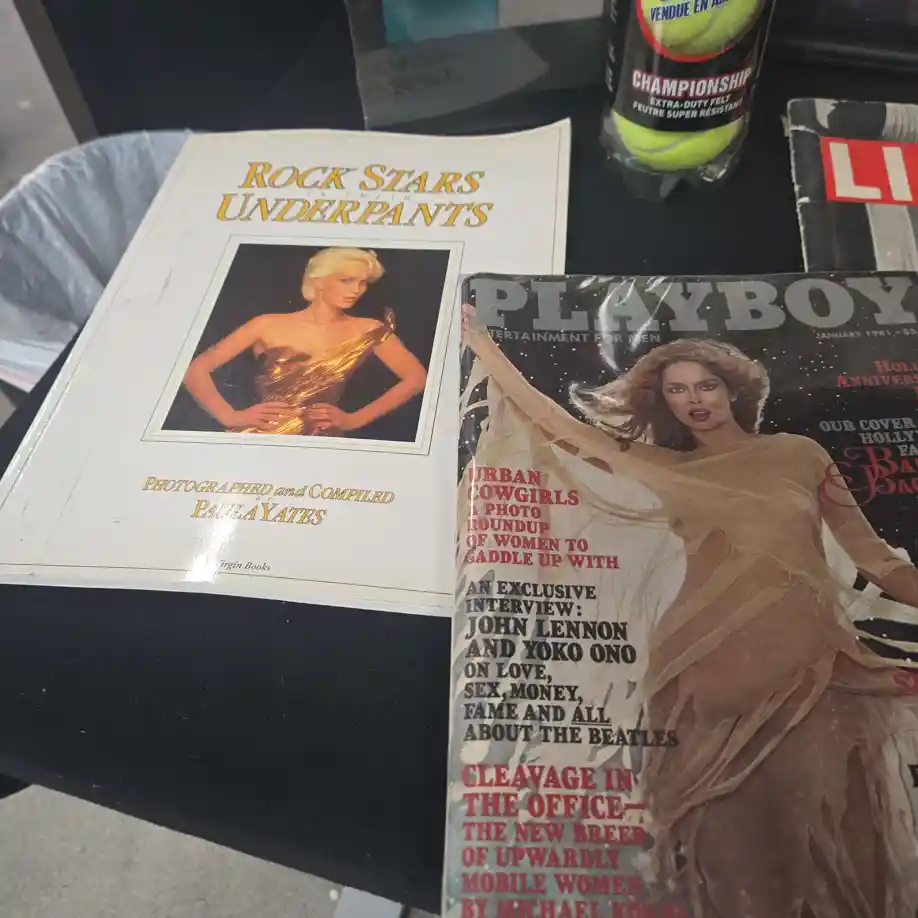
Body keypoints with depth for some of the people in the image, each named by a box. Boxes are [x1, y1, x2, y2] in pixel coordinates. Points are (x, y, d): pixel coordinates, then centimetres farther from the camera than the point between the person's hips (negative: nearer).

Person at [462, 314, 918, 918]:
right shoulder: (666, 469, 11)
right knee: (732, 823, 3)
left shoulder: (801, 454, 10)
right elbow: (561, 427, 11)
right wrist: (487, 350, 13)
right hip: (714, 661, 1)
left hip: (811, 656, 0)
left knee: (823, 819, 1)